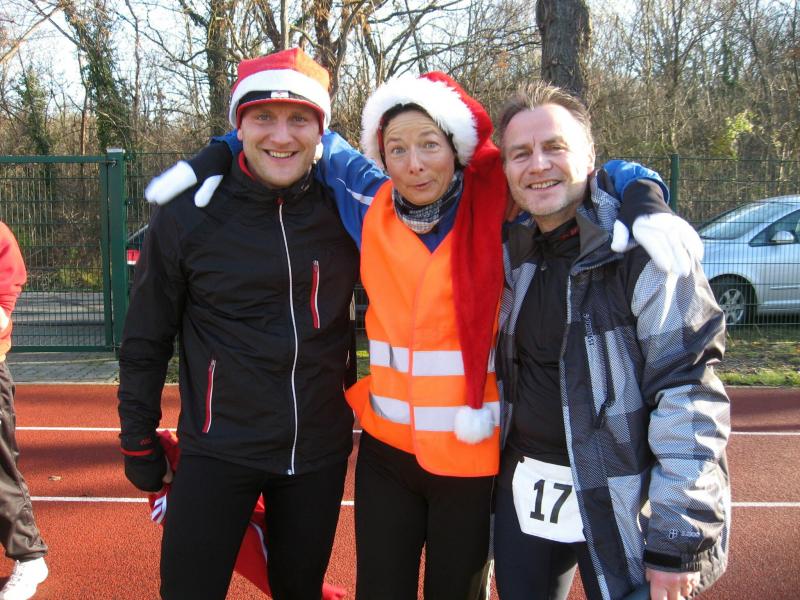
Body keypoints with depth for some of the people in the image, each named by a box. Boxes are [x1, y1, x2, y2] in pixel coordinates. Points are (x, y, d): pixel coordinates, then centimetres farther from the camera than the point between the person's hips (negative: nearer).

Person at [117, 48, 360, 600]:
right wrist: (139, 444, 3)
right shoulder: (188, 218, -9)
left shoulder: (346, 213, -4)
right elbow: (146, 340, -1)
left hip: (320, 452, 2)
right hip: (218, 451, -2)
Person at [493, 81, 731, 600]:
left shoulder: (644, 250, -14)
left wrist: (678, 543, -19)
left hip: (622, 508, -5)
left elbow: (690, 398, -18)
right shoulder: (514, 252, 5)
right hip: (524, 493, 6)